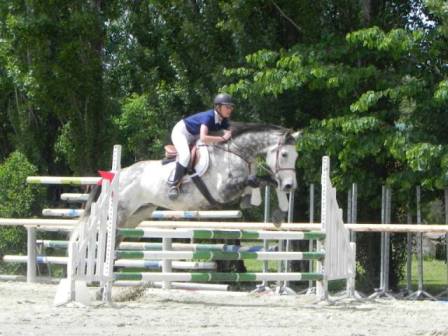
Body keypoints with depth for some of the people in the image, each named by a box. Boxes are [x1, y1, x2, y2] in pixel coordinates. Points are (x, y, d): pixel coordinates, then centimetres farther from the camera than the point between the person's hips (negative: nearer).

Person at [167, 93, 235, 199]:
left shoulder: (223, 120, -11)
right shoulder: (208, 117, -34)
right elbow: (203, 138, -47)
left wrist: (228, 135, -30)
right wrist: (222, 138, -42)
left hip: (194, 137, 9)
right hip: (181, 132, -9)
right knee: (185, 155, -32)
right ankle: (173, 184, -21)